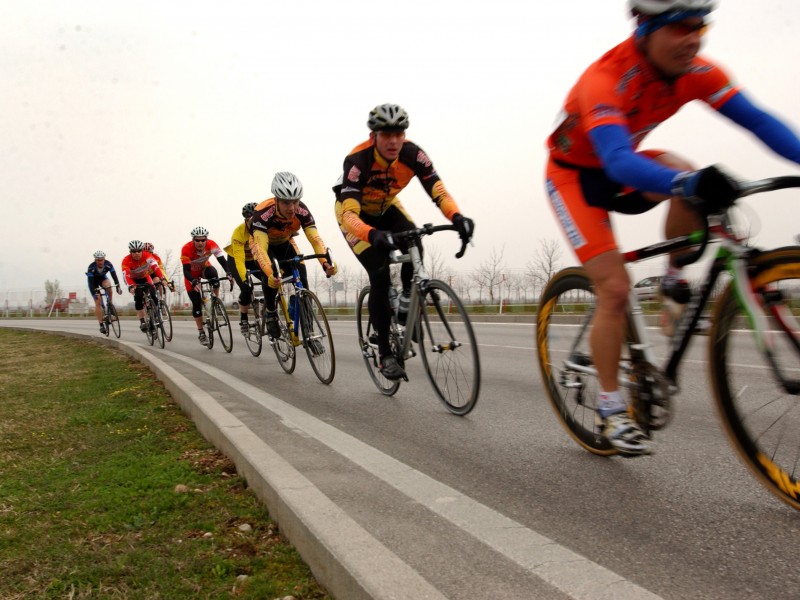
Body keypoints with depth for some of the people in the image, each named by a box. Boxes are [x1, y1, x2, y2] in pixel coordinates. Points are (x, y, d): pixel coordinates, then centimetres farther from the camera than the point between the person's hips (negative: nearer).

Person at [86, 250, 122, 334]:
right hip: (94, 280, -2)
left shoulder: (108, 264, -27)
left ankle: (110, 305, -14)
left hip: (103, 278, 2)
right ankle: (101, 325, -7)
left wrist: (118, 286, -41)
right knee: (98, 302, -11)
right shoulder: (91, 267, -33)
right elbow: (90, 282, -35)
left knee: (108, 285, -35)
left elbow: (114, 276, -29)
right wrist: (94, 294, -45)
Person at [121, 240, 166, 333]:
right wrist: (131, 286, -58)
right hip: (134, 280, -1)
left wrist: (162, 278, -56)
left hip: (145, 278, 2)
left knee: (153, 296, -19)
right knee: (138, 297, -24)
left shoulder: (146, 255, -28)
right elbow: (126, 275, -40)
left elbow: (155, 266, -41)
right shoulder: (126, 261, -30)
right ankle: (142, 322, -19)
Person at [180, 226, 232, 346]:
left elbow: (222, 260, -36)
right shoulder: (186, 249, -34)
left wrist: (228, 273, -54)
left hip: (204, 268, 1)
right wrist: (194, 282, -56)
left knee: (213, 273, -36)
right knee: (196, 303, -7)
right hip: (192, 273, -1)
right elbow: (186, 270, -37)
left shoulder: (211, 244, -28)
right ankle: (201, 333, 6)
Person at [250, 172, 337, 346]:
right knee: (272, 278, -31)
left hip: (285, 243, 3)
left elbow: (315, 238, -39)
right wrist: (270, 273, -67)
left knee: (301, 279, -16)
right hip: (262, 243, -3)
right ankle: (271, 313, -2)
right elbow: (261, 247, -50)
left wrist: (326, 262, -58)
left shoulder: (302, 211, -32)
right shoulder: (262, 213, -41)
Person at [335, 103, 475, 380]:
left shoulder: (412, 154, -26)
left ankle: (408, 298, 1)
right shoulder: (357, 160, -36)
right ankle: (385, 354, -10)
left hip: (385, 208, 4)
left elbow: (437, 190, -31)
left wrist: (456, 217, -52)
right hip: (354, 213, -4)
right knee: (380, 275, -19)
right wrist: (372, 234, -65)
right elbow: (349, 214, -45)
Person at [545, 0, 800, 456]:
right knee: (615, 289, -15)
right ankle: (612, 408, 0)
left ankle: (674, 281, -2)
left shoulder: (696, 71, -14)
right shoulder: (606, 80, -33)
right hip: (575, 175, -5)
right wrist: (689, 182, -62)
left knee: (692, 181, -26)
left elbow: (757, 119, -19)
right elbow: (618, 162, -47)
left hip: (622, 168, 6)